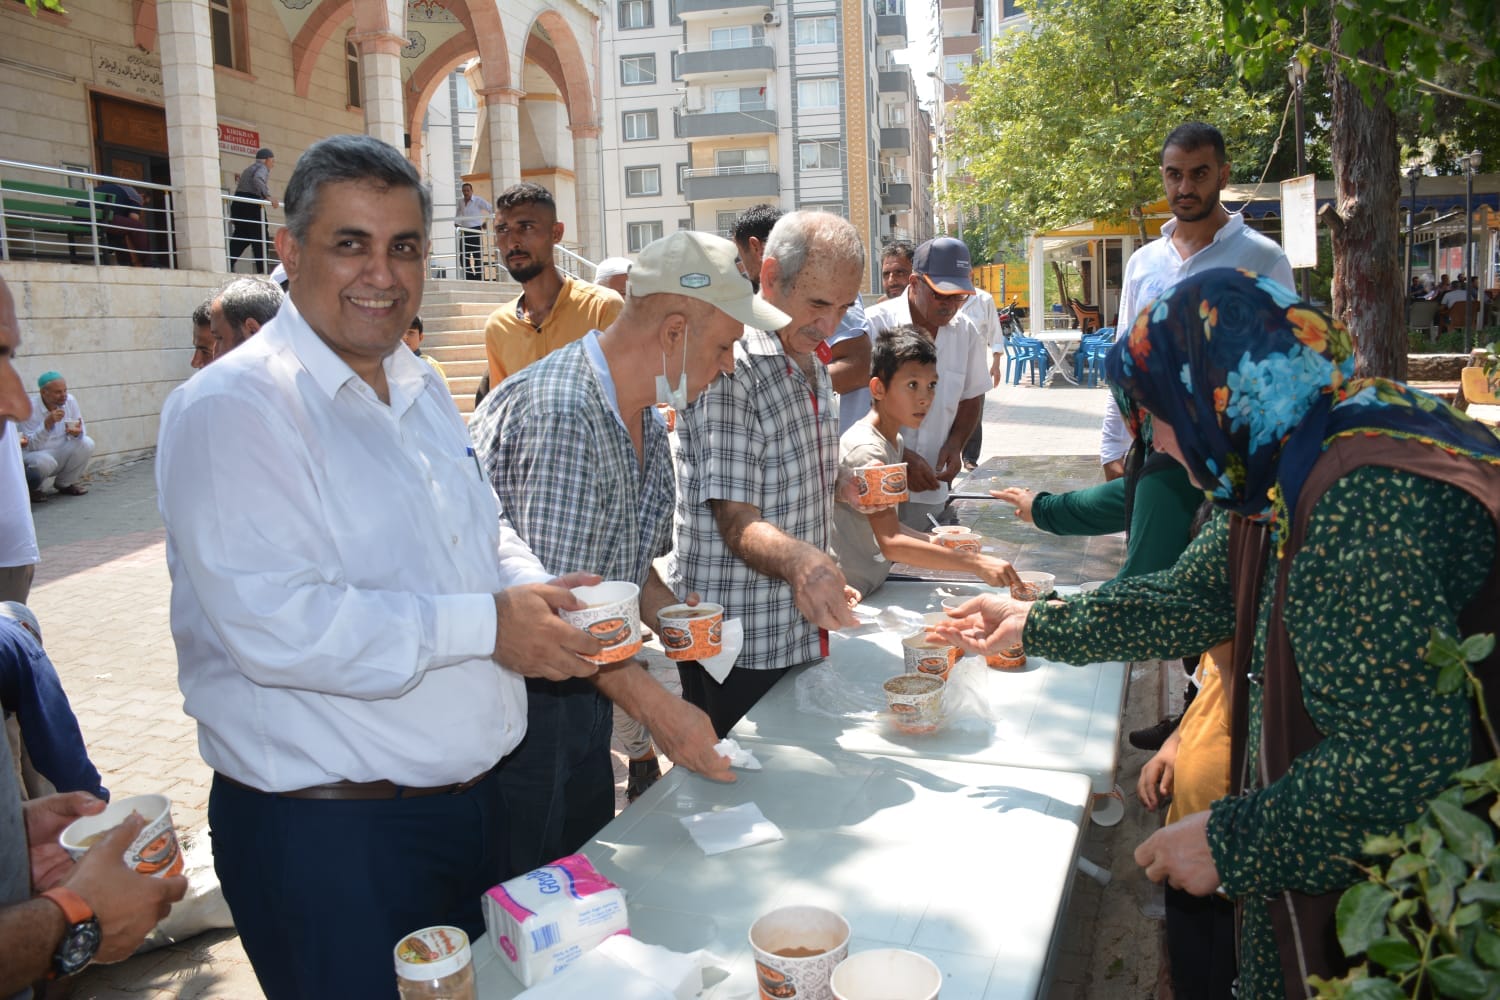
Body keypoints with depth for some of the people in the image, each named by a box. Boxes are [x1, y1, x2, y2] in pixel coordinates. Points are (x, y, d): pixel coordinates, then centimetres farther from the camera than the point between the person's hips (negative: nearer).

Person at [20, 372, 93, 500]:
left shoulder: (70, 401, -9)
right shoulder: (30, 408, -20)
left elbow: (81, 432, -3)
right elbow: (31, 446, -23)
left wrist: (77, 432, -30)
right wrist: (47, 423, -37)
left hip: (62, 455, 4)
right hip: (39, 455, -4)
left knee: (86, 444, -23)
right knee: (44, 461, -38)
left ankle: (66, 484, 1)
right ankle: (33, 488, 0)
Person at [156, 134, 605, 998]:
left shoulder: (421, 390, 10)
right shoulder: (232, 408, -17)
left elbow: (485, 532, 19)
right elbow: (272, 622, -27)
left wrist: (537, 591, -3)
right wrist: (486, 624, -23)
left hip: (474, 797, 8)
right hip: (327, 835, -8)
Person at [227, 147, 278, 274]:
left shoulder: (249, 168, 28)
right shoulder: (262, 168, -1)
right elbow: (258, 180, -23)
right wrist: (268, 197, -30)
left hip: (238, 204, 8)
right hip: (251, 206, -8)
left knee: (240, 239, 10)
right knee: (261, 239, -4)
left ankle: (228, 265, 1)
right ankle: (261, 270, -8)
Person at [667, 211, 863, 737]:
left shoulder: (814, 370, 11)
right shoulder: (728, 369, -18)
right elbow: (735, 523, -24)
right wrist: (799, 561, -43)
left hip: (799, 633, 8)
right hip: (735, 651, -8)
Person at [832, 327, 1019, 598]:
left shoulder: (893, 441, 10)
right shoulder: (866, 449, -19)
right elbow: (890, 543, -26)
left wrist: (933, 542, 1)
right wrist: (977, 563, -28)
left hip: (873, 585, 9)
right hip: (847, 594, -9)